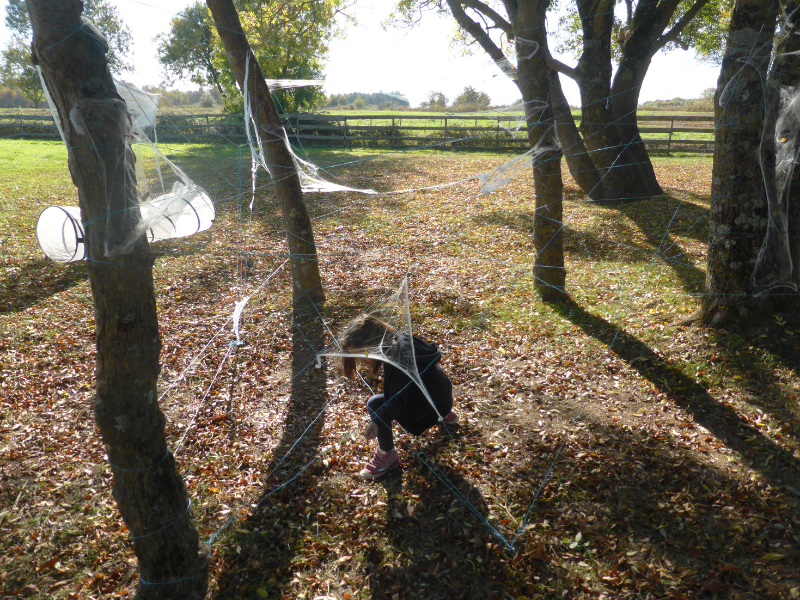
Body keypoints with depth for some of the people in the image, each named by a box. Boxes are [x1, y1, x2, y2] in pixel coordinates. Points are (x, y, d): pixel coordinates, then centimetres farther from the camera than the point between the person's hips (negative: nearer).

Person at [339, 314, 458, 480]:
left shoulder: (399, 360, -30)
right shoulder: (397, 340, -4)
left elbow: (397, 399, -35)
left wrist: (377, 421, -46)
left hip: (434, 404, -9)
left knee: (375, 404, -21)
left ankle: (388, 455, -4)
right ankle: (445, 414, 40)